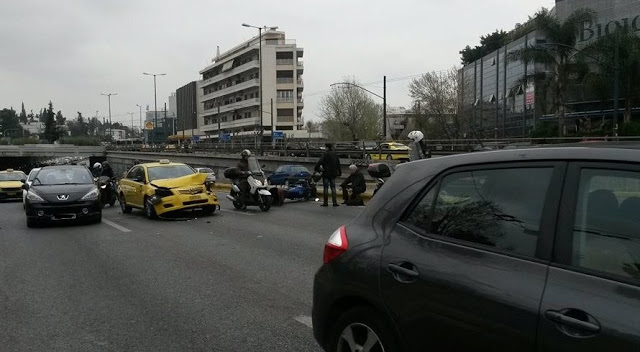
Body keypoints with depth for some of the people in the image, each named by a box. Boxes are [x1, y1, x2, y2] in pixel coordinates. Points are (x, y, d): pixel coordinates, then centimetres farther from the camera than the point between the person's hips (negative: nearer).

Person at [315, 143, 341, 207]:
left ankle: (326, 202, 1)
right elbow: (338, 164, 15)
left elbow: (320, 161, -19)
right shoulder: (335, 154, 8)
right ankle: (335, 202, 2)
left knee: (325, 188, 0)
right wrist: (339, 172, 24)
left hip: (326, 173, -5)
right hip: (333, 173, 5)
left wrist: (316, 168, -9)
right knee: (333, 187, 8)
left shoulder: (325, 154, -11)